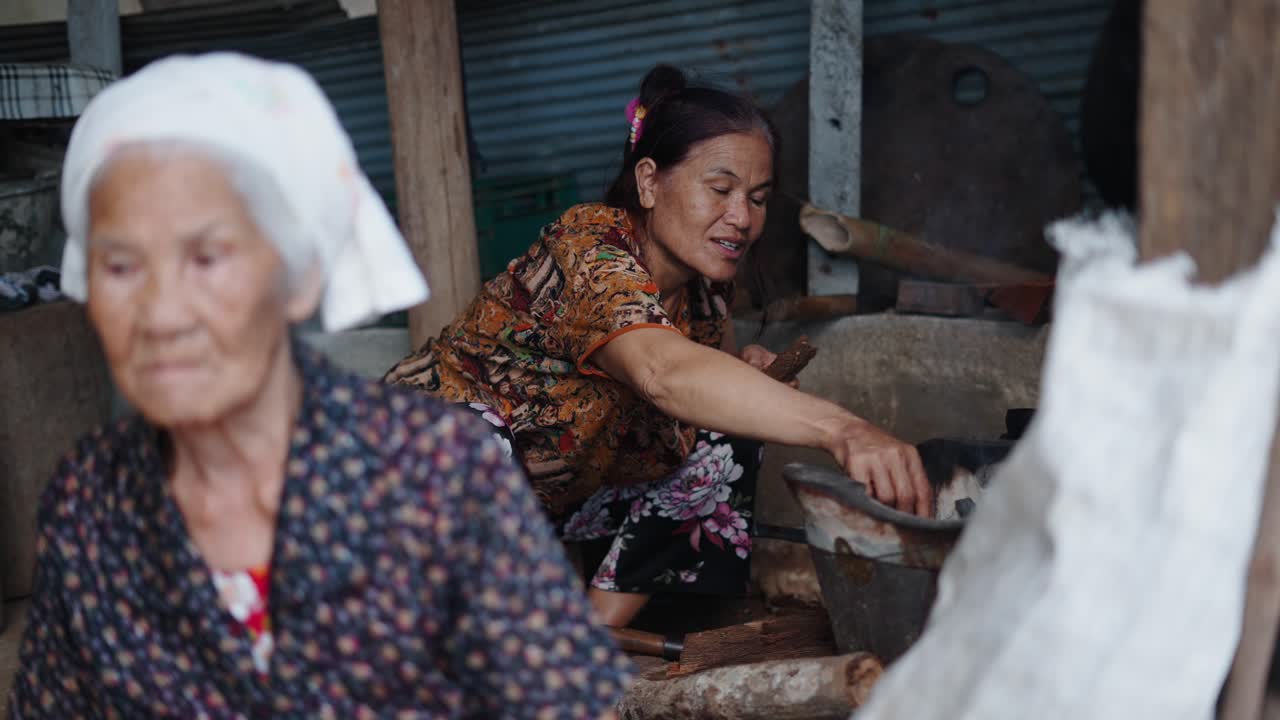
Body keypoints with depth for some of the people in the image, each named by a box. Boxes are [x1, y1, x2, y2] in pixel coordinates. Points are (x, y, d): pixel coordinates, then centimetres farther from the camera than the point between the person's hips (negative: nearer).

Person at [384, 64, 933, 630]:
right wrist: (840, 430, -64)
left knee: (726, 445, -7)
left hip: (549, 494, 8)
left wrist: (745, 369, -13)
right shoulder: (590, 253, -31)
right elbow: (664, 371, -51)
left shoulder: (702, 276, -6)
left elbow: (711, 372, 13)